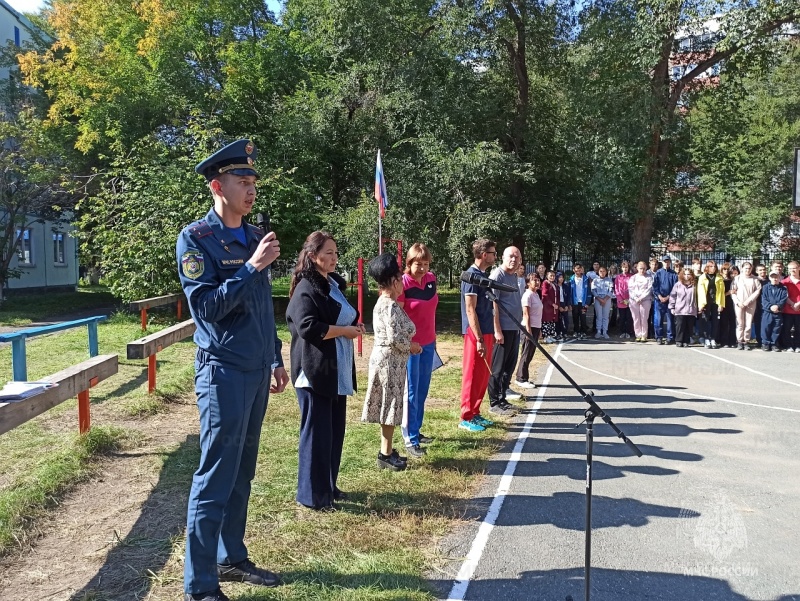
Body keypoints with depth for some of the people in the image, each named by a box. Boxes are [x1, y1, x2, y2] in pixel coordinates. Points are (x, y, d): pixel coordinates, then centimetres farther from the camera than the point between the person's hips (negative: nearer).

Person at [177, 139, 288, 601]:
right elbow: (206, 306, -17)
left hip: (256, 372, 7)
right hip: (224, 373, -7)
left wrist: (276, 359, 17)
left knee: (242, 475, 16)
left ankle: (232, 558, 31)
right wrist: (252, 266, -20)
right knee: (215, 481, -1)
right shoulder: (196, 238, -9)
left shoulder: (254, 236, 12)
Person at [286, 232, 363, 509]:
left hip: (337, 372, 9)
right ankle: (312, 494, 10)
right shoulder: (306, 289, -13)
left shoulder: (334, 285, 15)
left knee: (335, 431, 15)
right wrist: (345, 331, -16)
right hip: (315, 373, -9)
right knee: (317, 433, -2)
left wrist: (355, 325, 6)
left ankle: (329, 486, 28)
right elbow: (308, 327, -25)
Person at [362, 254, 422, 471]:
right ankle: (386, 455, 6)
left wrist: (409, 344, 14)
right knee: (390, 405, -2)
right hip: (391, 361, -10)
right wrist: (411, 346, -9)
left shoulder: (382, 302, 12)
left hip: (386, 358, 10)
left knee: (388, 405, 15)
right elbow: (394, 338, -24)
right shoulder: (391, 306, -19)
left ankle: (386, 451, 24)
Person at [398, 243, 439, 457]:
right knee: (411, 392, 0)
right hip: (410, 344, -7)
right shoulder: (403, 283, -16)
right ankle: (410, 439, 8)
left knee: (423, 390, 14)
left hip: (428, 343, 7)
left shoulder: (431, 279, 3)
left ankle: (416, 430, 27)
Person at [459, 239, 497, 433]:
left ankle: (475, 413, 23)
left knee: (483, 375, 13)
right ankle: (466, 418, 4)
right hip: (475, 333, -9)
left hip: (485, 332, 9)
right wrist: (479, 339, -21)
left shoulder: (482, 275, 14)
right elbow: (470, 310, -19)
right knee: (472, 375, -3)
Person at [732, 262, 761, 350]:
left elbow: (757, 291, 0)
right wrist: (738, 302, -8)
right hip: (739, 304, 0)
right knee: (740, 323, -1)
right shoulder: (737, 278, 6)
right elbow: (733, 292, 3)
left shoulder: (755, 279, 6)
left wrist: (748, 301, -8)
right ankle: (740, 341, 5)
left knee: (748, 324, -1)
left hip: (751, 304, 0)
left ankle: (746, 341, 6)